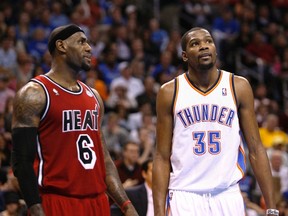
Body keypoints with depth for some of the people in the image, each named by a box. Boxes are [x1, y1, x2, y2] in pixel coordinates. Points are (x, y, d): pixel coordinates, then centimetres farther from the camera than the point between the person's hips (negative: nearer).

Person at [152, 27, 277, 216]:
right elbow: (162, 158, 2)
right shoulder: (170, 92, 1)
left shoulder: (239, 87, 3)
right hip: (185, 197, -1)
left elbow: (256, 149, 3)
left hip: (228, 195, 1)